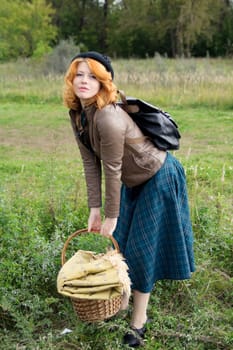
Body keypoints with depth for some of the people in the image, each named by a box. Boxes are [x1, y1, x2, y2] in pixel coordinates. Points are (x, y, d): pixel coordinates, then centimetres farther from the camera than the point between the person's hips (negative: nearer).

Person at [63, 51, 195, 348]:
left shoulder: (108, 117, -34)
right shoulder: (77, 114, -9)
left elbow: (112, 170, -29)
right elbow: (90, 162, -6)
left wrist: (111, 217, -19)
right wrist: (95, 209, -8)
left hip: (159, 178, -8)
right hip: (133, 181, 8)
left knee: (143, 248, -3)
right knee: (124, 242, 19)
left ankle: (138, 323, 11)